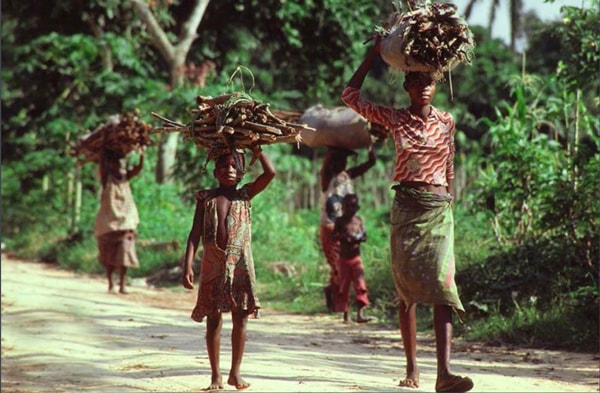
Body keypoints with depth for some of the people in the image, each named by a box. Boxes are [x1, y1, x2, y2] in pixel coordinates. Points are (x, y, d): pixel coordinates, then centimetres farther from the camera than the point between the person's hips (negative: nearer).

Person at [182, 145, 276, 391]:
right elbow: (195, 234, 1)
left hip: (240, 264, 1)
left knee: (240, 318, 2)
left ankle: (235, 372, 12)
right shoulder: (206, 198, 4)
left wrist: (255, 147, -1)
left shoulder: (244, 195, 6)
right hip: (213, 264, -1)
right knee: (213, 319, 2)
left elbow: (270, 173, -7)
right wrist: (188, 265, -8)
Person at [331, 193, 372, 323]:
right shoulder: (340, 221, -1)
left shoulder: (359, 220, 6)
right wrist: (343, 237, -22)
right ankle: (345, 315, 12)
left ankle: (360, 314, -14)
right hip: (344, 258, -1)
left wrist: (358, 238, -14)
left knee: (360, 284, -10)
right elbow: (334, 235, -3)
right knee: (344, 287, 4)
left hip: (356, 257, 1)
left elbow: (364, 237, 8)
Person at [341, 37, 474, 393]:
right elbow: (351, 94, 7)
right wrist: (374, 55, 7)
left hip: (439, 207, 0)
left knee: (442, 284, -13)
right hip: (406, 206, 1)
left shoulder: (446, 122, 6)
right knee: (407, 289, 4)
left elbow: (449, 169, 14)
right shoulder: (395, 119, 5)